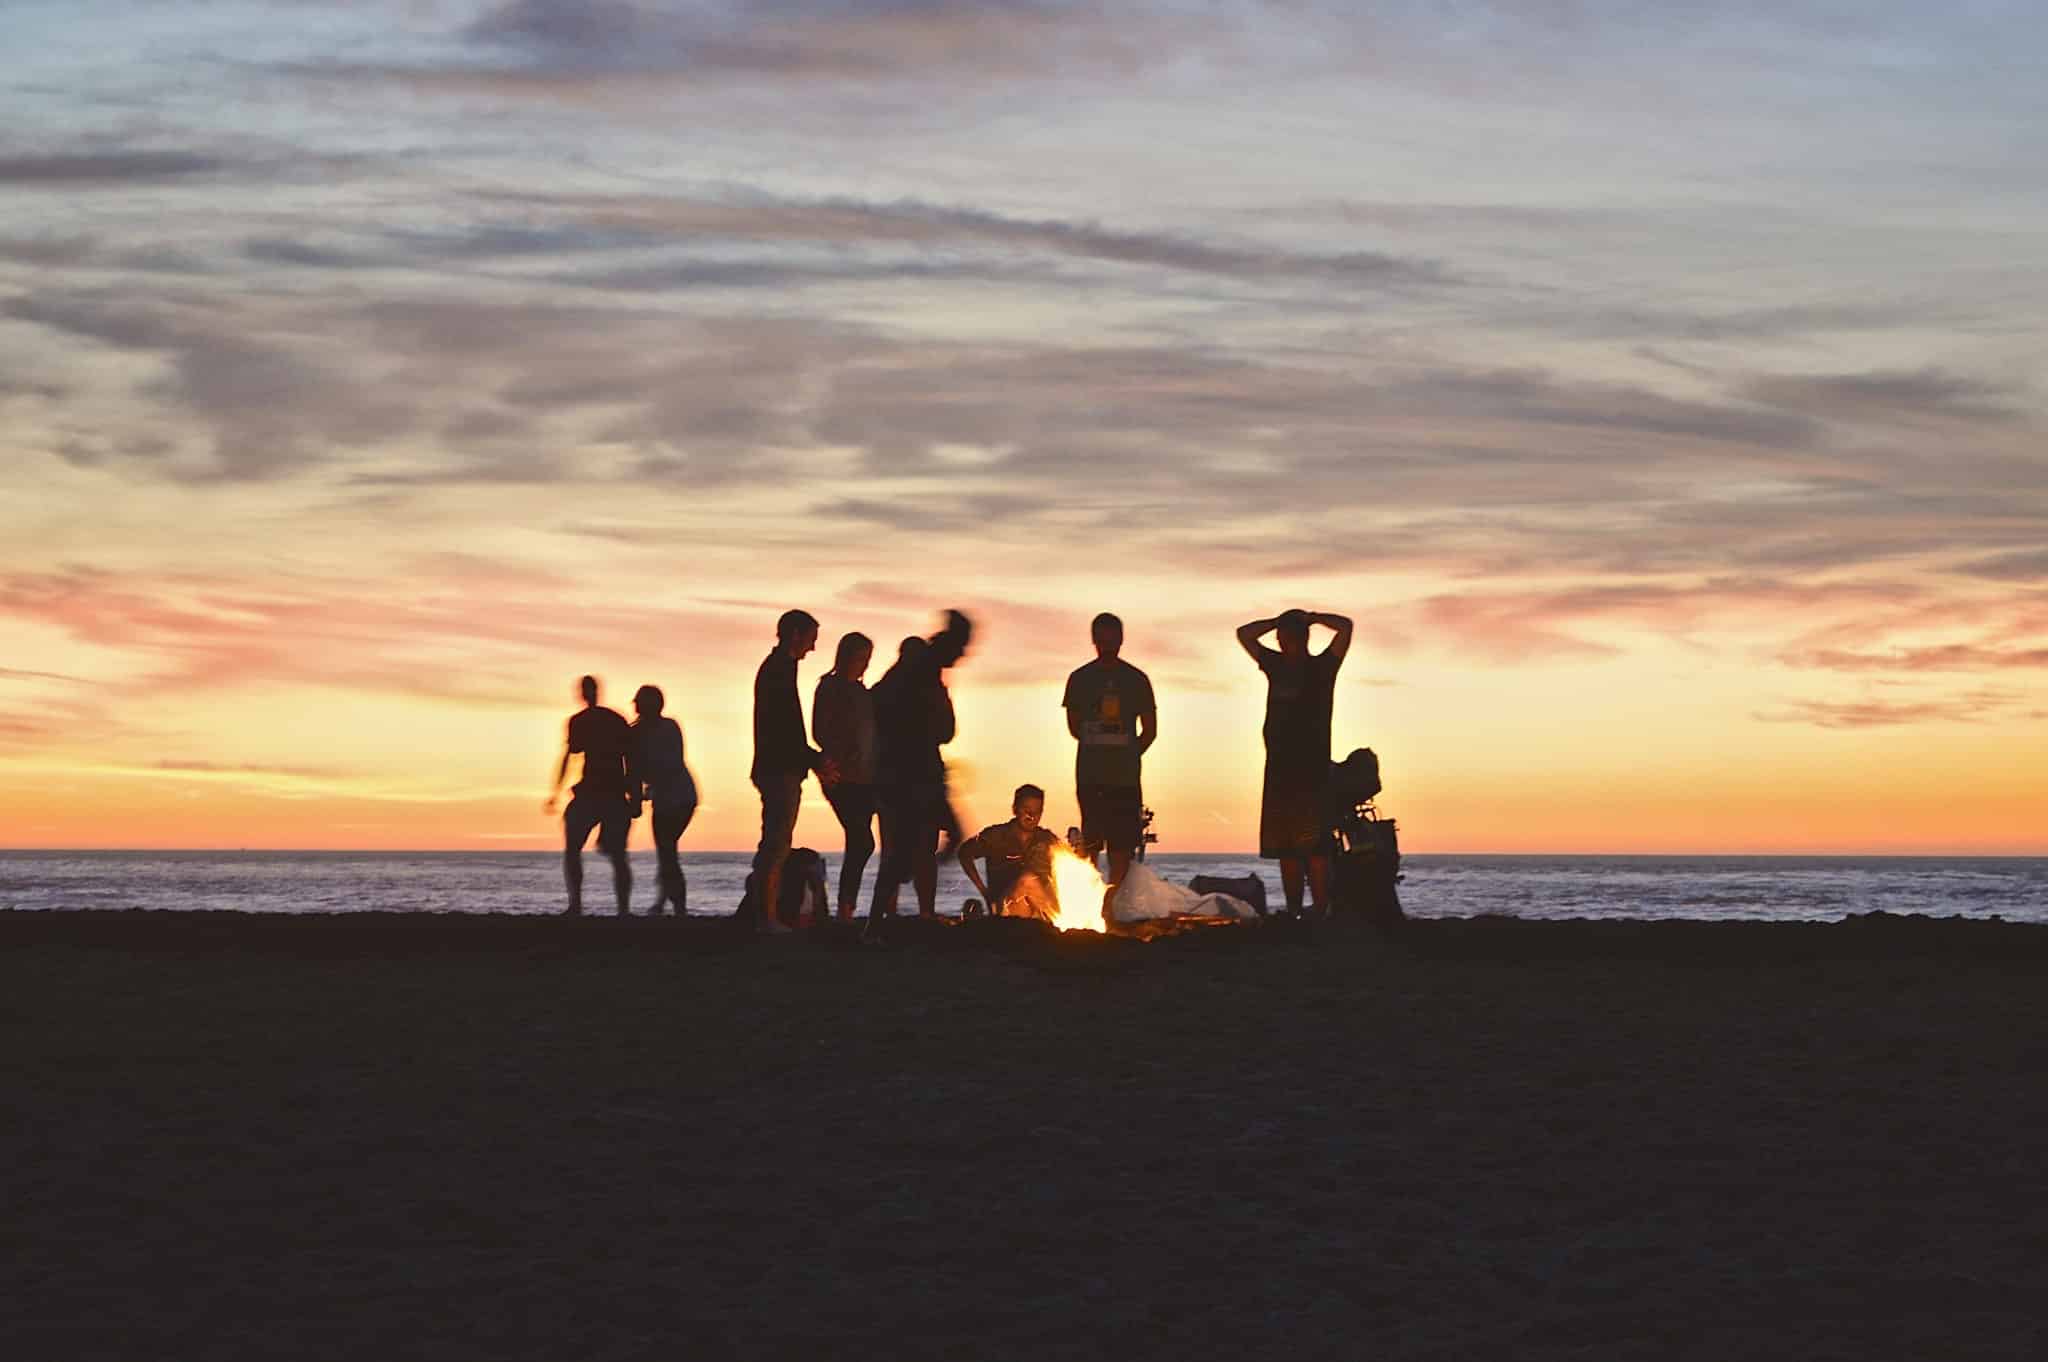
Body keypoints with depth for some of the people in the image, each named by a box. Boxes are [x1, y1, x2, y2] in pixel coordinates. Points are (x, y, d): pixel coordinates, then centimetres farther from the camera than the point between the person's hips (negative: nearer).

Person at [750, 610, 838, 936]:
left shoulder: (775, 667, 20)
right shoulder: (780, 668, -12)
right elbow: (784, 728, -18)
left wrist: (816, 761, 19)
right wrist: (817, 761, -13)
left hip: (777, 769, 10)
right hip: (780, 771, -10)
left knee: (774, 847, 11)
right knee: (776, 845, -10)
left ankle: (767, 917, 14)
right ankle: (767, 918, -11)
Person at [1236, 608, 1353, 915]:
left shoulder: (1321, 666, 2)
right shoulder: (1276, 665, 16)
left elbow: (1345, 626, -9)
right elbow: (1244, 633, 22)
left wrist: (1310, 618, 5)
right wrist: (1279, 621, 14)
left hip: (1313, 772, -5)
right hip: (1278, 771, 5)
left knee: (1314, 848, -13)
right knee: (1285, 850, 3)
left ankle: (1320, 915, -16)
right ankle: (1293, 916, 6)